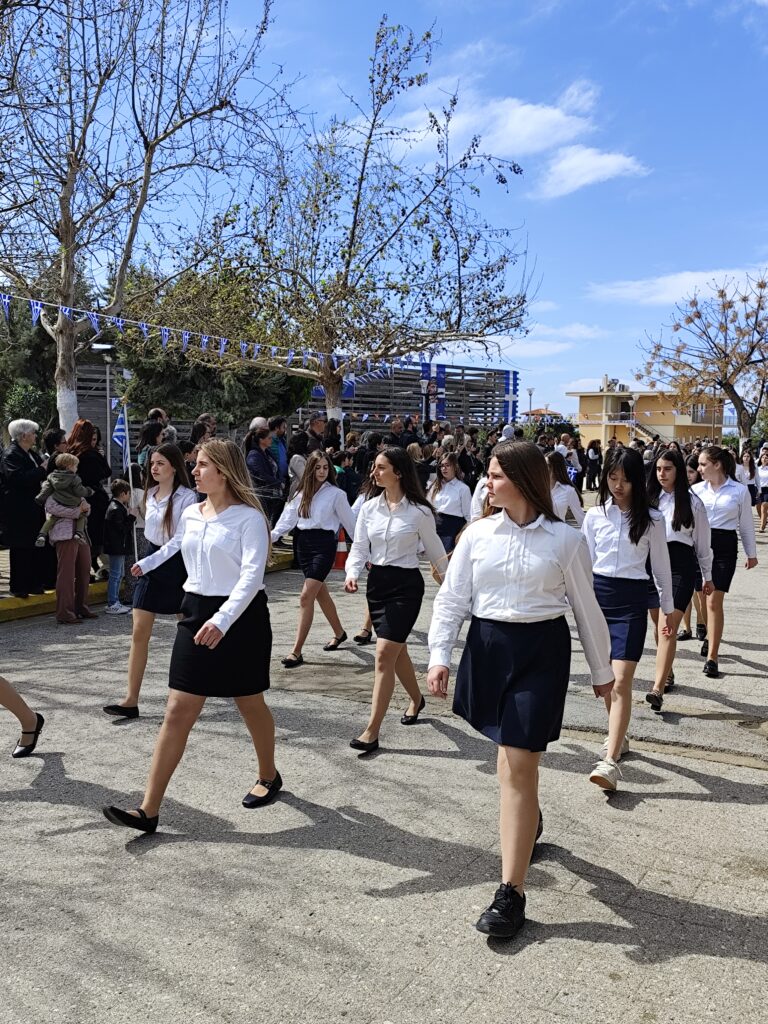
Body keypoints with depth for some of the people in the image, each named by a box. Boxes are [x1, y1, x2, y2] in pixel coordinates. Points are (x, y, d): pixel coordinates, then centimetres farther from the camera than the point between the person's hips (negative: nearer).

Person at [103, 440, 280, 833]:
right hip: (197, 614, 5)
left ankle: (269, 777, 39)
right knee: (178, 711, 1)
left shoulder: (249, 518, -13)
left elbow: (252, 576, -22)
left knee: (250, 704, 13)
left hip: (241, 617, -5)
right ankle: (148, 810, 3)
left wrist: (222, 620, -33)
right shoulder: (190, 515, 6)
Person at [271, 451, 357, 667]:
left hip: (324, 544, -6)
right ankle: (339, 633, 41)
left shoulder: (336, 494, -2)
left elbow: (349, 522, 2)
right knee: (320, 593, 19)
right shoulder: (301, 492, 11)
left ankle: (297, 652, -12)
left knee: (306, 597, -14)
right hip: (303, 542, 6)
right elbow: (288, 518, 4)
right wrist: (272, 536, -11)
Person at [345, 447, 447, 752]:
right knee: (397, 651, 18)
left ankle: (372, 732, -8)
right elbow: (359, 547, 4)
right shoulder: (369, 508, 3)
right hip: (377, 581, 5)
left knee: (384, 654, -12)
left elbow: (435, 550, 4)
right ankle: (416, 700, 45)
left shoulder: (419, 511, -9)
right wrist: (352, 574, -15)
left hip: (406, 584, -5)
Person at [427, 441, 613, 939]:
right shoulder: (478, 534, 0)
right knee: (513, 756, 19)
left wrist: (602, 670, 11)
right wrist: (439, 656, -9)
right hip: (487, 646, 4)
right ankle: (529, 818, 52)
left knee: (518, 766, -6)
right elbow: (452, 598, 1)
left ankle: (511, 892, 2)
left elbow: (586, 607, 4)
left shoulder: (565, 540, -5)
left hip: (541, 651, -3)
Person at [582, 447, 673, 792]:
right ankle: (618, 736, 34)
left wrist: (667, 608, 10)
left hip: (632, 599, -3)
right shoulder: (594, 515, 4)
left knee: (621, 680, -11)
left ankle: (610, 760, -14)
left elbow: (661, 566, 7)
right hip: (598, 594, 3)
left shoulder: (651, 519, 0)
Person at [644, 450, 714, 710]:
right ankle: (667, 673, 34)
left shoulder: (692, 503, 0)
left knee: (668, 627, -11)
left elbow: (702, 542, 6)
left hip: (680, 565, -3)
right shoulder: (649, 500, 4)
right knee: (659, 626, 14)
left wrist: (707, 576, 10)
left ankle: (658, 689, -16)